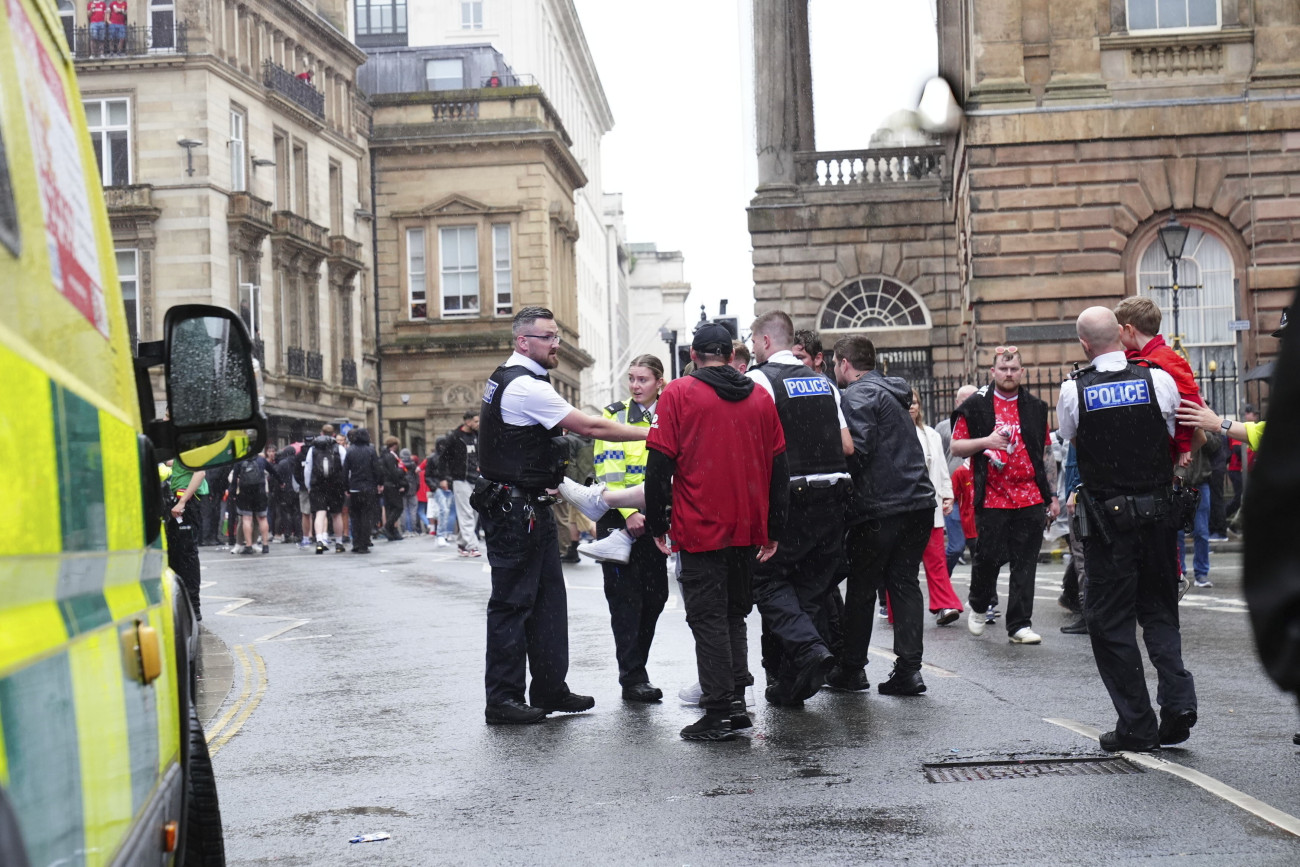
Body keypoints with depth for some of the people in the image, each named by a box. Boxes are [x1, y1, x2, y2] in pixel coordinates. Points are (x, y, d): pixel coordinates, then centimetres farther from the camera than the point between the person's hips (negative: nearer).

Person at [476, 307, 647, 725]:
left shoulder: (505, 379, 14)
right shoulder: (527, 387, -19)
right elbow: (590, 427, -20)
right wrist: (652, 434, -16)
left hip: (529, 508, 10)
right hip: (515, 512, -10)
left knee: (547, 597, 13)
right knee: (512, 602, -4)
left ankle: (550, 689, 20)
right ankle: (502, 700, 3)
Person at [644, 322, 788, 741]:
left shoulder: (678, 394, -4)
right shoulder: (760, 397, 9)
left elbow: (660, 464, -7)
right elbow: (778, 467, 11)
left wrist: (658, 524, 1)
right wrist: (773, 530, 16)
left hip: (701, 530, -4)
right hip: (748, 531, 5)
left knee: (708, 619, 0)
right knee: (734, 614, 17)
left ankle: (719, 713, -1)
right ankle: (736, 698, 13)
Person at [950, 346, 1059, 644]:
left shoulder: (1036, 407, 12)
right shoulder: (975, 405, 2)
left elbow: (1047, 454, 17)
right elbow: (956, 447, 2)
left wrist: (1053, 496, 13)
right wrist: (985, 442, -15)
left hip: (1031, 499, 3)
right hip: (991, 499, -3)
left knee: (1025, 563, 2)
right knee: (989, 556, -2)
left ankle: (1020, 625, 8)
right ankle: (979, 606, 26)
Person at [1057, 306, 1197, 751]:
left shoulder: (1074, 390, -8)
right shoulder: (1160, 380, -4)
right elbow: (1178, 439, 9)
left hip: (1108, 519, -2)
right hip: (1158, 514, 3)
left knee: (1110, 619, 7)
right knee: (1159, 609, 18)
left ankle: (1136, 726, 8)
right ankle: (1177, 702, 1)